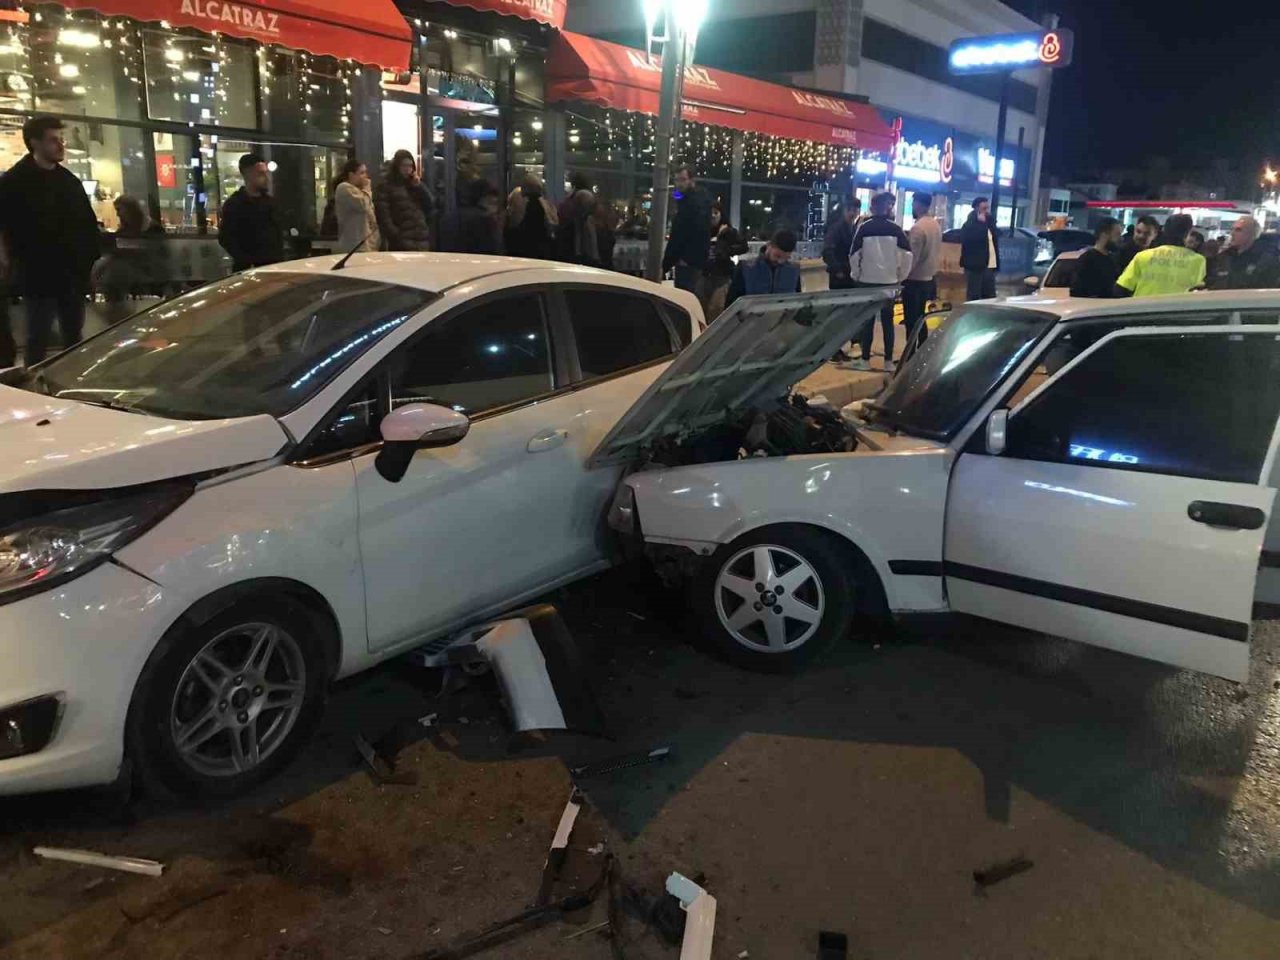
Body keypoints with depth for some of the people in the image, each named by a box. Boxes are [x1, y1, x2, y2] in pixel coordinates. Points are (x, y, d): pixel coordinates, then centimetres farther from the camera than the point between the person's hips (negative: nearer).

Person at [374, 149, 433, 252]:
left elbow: (430, 206, 12)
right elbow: (383, 215, -8)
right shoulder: (385, 185, 1)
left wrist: (419, 186, 0)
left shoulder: (415, 183, 18)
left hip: (422, 240, 5)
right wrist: (396, 237, -16)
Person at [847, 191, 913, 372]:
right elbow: (907, 254, -4)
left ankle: (865, 360, 6)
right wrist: (901, 276, 7)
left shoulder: (864, 227, -5)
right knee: (887, 319, 8)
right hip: (890, 281, 1)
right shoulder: (895, 229, -2)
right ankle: (889, 361, 10)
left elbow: (854, 254, -5)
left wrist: (856, 275, 8)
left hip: (867, 280, -1)